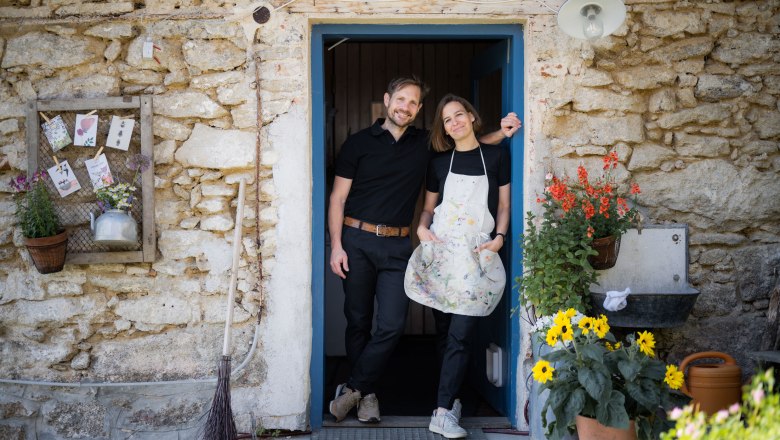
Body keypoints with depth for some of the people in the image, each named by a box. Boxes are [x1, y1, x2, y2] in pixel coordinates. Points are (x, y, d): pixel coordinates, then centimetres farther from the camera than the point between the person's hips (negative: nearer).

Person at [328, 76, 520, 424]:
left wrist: (501, 133, 0)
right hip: (357, 241, -2)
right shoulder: (358, 143, 2)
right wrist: (336, 246, -6)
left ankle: (352, 389, 5)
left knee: (392, 325, -8)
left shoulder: (426, 144, 8)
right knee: (358, 322, 5)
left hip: (397, 245, 2)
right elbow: (338, 198, 2)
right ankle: (366, 393, 19)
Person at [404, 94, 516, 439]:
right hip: (440, 252, 2)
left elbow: (504, 204, 11)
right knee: (444, 332, 4)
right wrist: (422, 228, -4)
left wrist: (499, 237, -4)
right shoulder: (439, 162, 11)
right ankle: (451, 399, 15)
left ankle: (444, 412, -8)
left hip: (476, 256, -2)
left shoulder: (496, 156, 7)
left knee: (460, 335, -8)